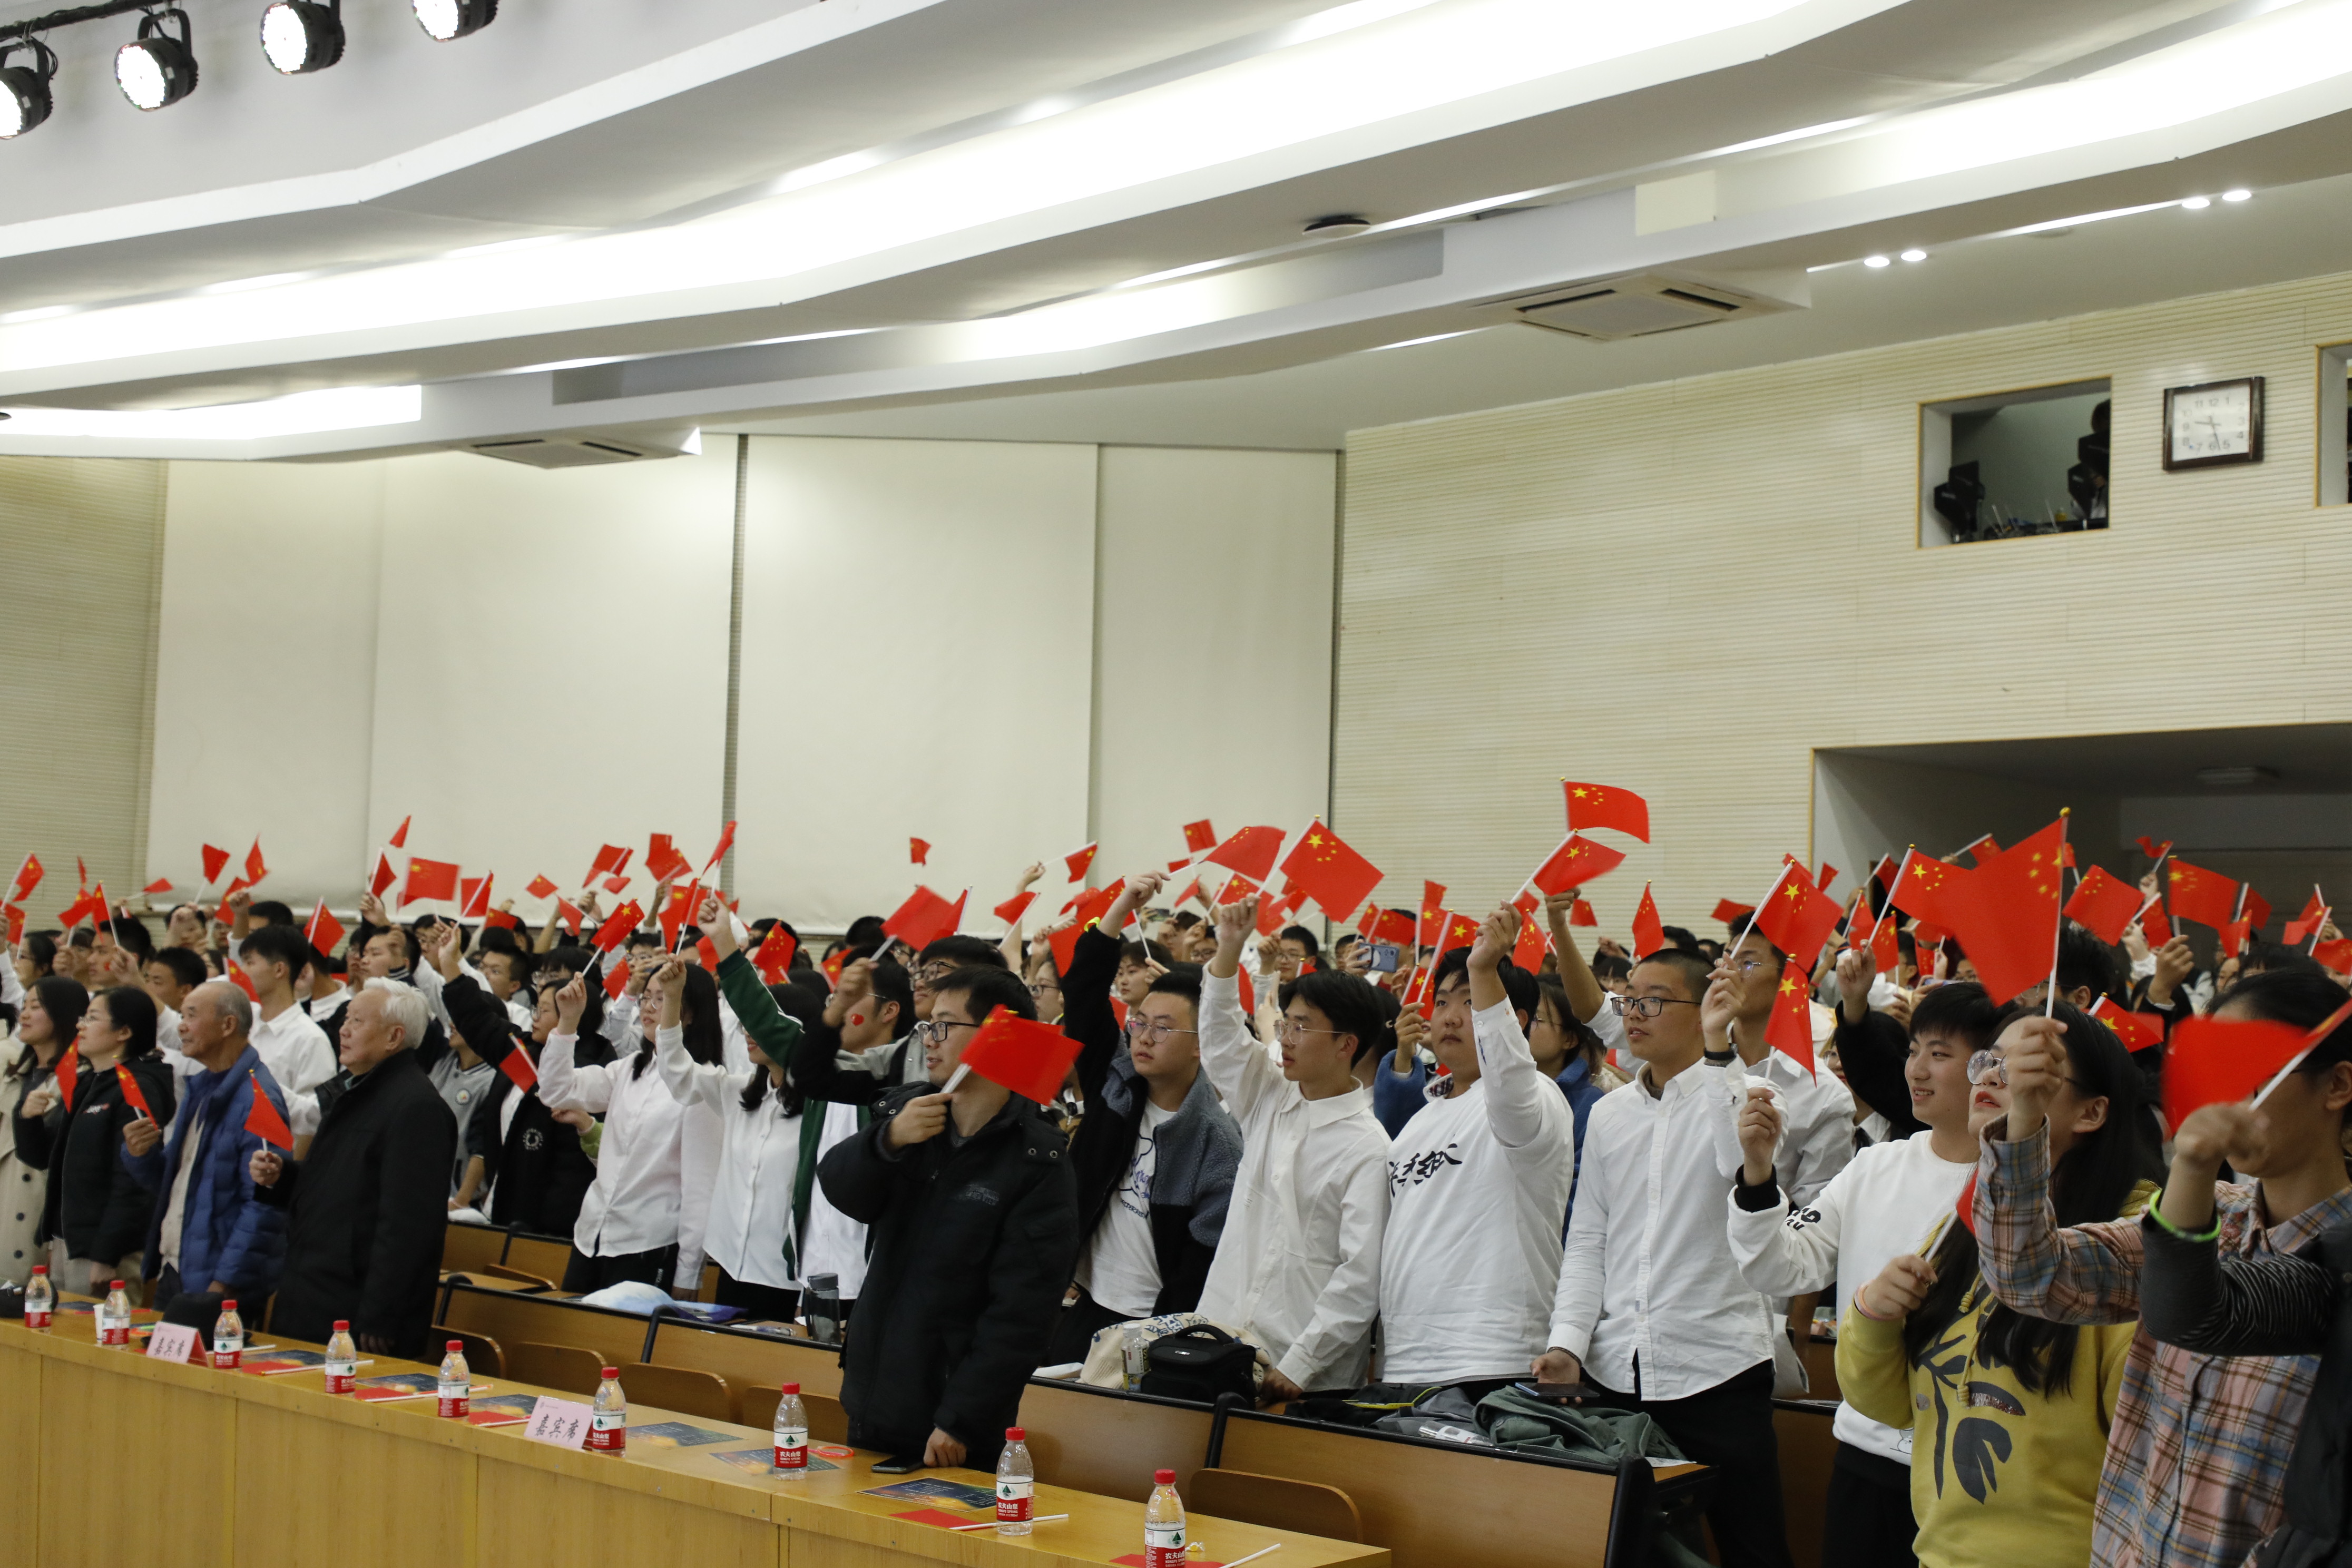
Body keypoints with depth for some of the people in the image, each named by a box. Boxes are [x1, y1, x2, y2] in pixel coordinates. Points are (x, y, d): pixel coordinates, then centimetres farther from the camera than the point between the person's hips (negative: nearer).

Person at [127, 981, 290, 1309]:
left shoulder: (256, 1098, -17)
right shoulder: (197, 1087, 14)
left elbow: (263, 1206, -21)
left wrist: (223, 1285, -21)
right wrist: (141, 1154, 0)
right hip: (173, 1275, 9)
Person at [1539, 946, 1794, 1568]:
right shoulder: (1611, 1114, 14)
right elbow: (1587, 1241, 13)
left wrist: (1738, 1046, -27)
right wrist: (1568, 1342, 1)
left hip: (1717, 1369, -5)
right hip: (1615, 1371, 5)